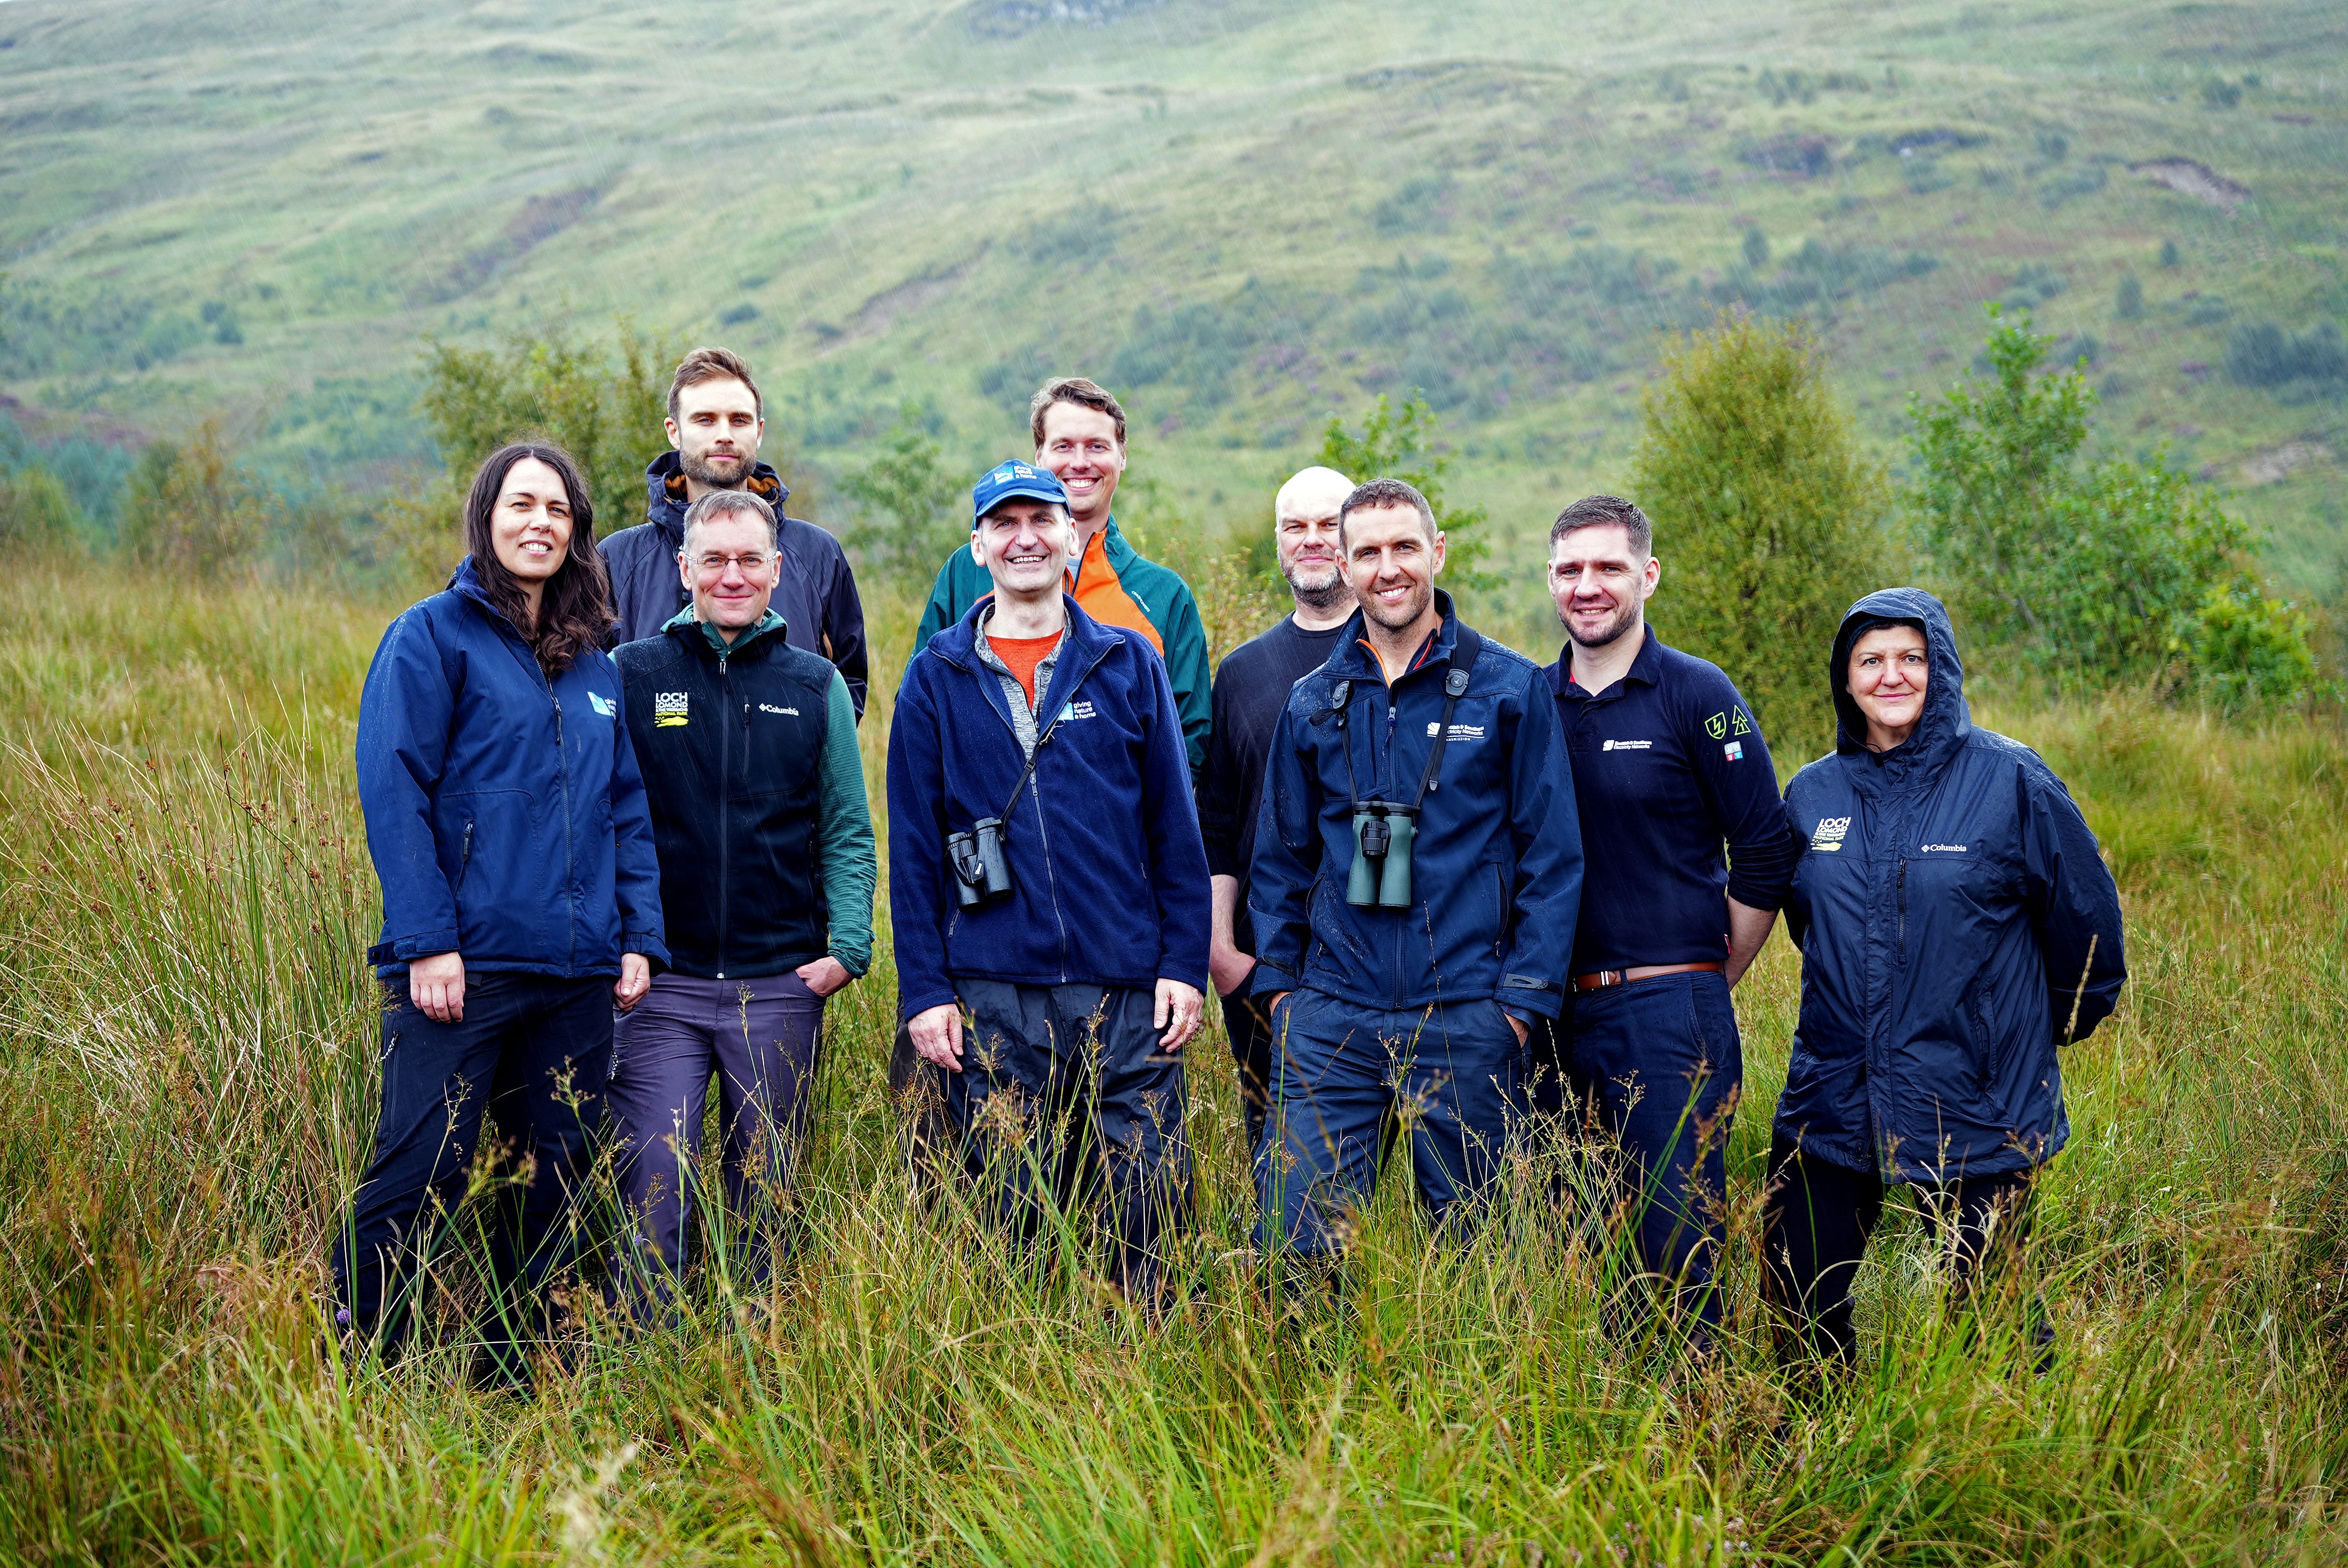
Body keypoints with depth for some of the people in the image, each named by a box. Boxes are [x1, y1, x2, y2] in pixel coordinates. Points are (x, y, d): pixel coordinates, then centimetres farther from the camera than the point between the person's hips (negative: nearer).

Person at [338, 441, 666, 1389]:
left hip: (578, 972, 6)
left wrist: (640, 935, 6)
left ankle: (515, 1373, 22)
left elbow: (628, 804, 17)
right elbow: (393, 794, -8)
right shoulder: (433, 637, -1)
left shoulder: (595, 660, 17)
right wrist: (427, 941, -16)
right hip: (464, 969, -6)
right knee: (420, 1176, -7)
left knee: (551, 1182, 10)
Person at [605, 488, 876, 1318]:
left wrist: (847, 945, -1)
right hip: (659, 983, -2)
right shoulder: (630, 675, 4)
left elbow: (848, 832, 11)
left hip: (782, 985, 2)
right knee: (652, 1196, -6)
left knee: (765, 1201, 8)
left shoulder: (815, 686, 8)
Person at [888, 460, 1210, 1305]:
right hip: (994, 997, 0)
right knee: (1011, 1215, 5)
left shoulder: (1128, 664, 7)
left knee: (1149, 1210, 1)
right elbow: (913, 847, 5)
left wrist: (1185, 965, 0)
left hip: (1130, 992, 0)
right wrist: (923, 991, -1)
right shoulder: (937, 678, 6)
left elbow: (1175, 825, 7)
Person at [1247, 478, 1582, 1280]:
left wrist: (1524, 995, -6)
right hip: (1331, 1018, 2)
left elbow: (1552, 853, 0)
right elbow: (1281, 856, 17)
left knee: (1471, 1236, 6)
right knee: (1295, 1235, -3)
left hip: (1467, 1022, -2)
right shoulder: (1313, 702, 10)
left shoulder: (1509, 688, 0)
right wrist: (1276, 980, 8)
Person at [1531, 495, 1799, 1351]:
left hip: (1668, 1015, -5)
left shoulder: (1698, 697, -4)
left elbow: (1765, 859, -2)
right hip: (1553, 1015, 5)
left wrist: (1708, 981, 1)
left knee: (1679, 1242, -4)